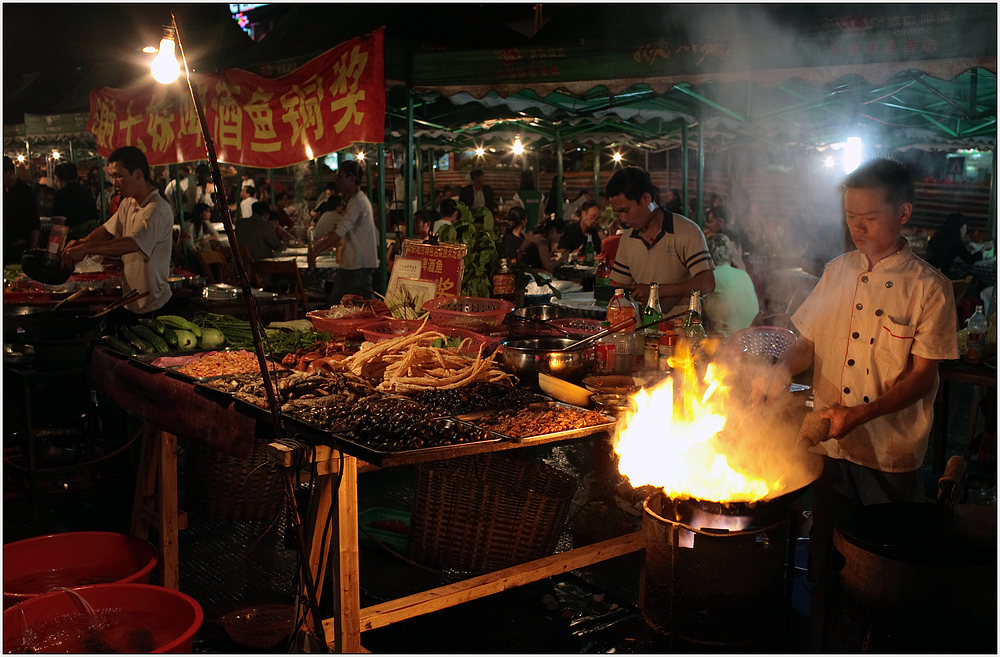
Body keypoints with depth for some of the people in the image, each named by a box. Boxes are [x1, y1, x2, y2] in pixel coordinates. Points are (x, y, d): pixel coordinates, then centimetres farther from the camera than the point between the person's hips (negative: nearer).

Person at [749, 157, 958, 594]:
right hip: (828, 446, 4)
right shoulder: (837, 272, 6)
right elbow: (808, 343, 13)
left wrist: (858, 415, -21)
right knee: (824, 562, 13)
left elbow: (922, 378, -9)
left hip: (892, 457, -3)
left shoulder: (930, 288, -7)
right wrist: (781, 370, -8)